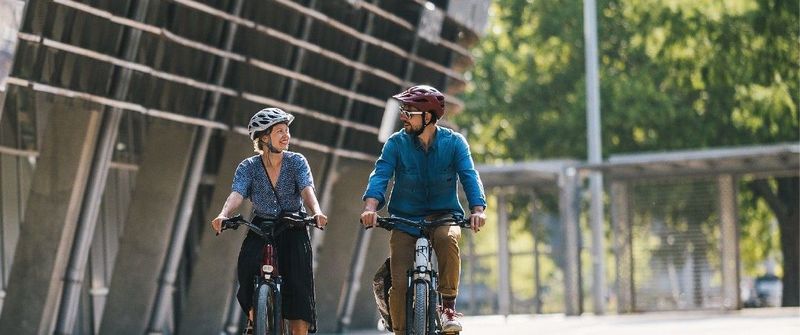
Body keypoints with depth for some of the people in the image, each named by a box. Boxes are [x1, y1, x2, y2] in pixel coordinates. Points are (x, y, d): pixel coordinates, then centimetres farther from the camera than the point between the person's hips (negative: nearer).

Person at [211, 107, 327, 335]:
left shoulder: (297, 162, -3)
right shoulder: (249, 167, -3)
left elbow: (307, 191, -18)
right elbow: (237, 195, -18)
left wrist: (317, 213, -40)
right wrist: (223, 215, -40)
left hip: (293, 233, 0)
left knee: (298, 284, -17)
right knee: (248, 263, -28)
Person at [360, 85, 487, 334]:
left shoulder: (454, 142, -4)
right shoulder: (396, 143, -4)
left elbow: (469, 176, -15)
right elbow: (380, 175, -15)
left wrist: (478, 209, -34)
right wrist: (370, 207, -34)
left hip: (443, 215, -1)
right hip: (405, 220, 1)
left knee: (448, 238, -36)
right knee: (399, 284, -13)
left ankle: (448, 305, -21)